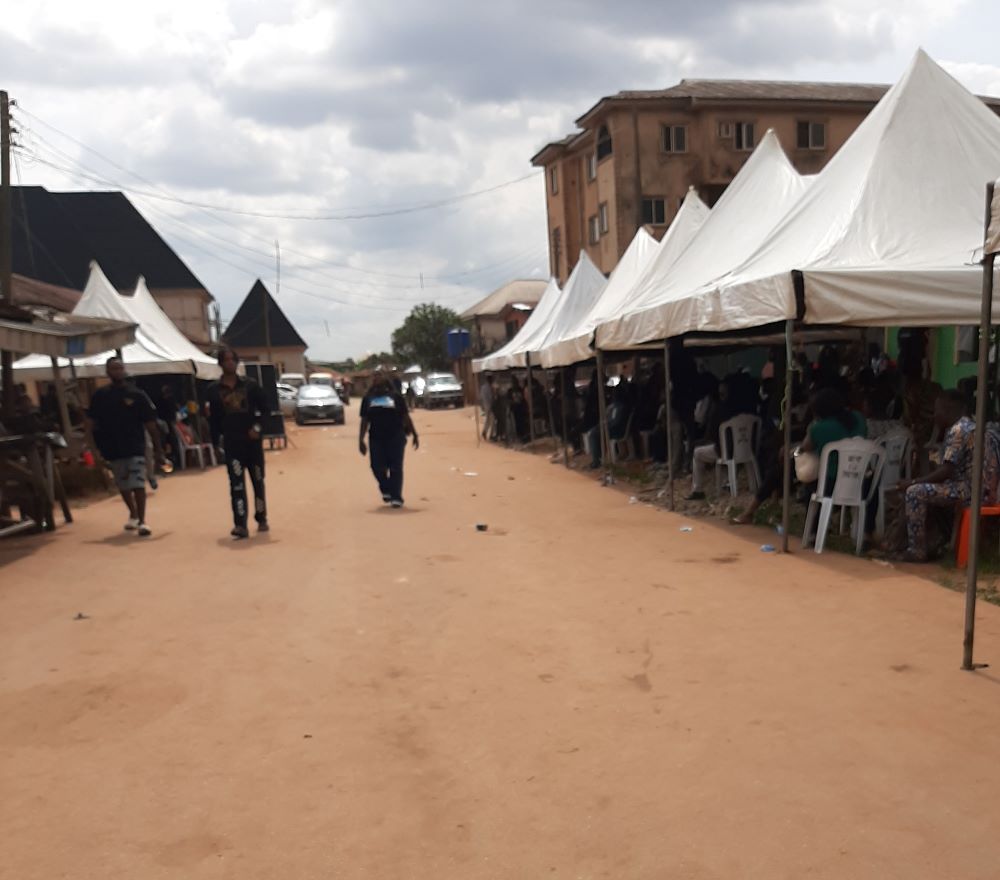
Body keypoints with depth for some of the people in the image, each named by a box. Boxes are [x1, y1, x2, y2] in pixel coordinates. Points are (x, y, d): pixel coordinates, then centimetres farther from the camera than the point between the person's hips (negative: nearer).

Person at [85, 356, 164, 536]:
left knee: (138, 484, -14)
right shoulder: (100, 396, 3)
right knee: (123, 486, 17)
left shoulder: (137, 395, -3)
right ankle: (133, 514, 38)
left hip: (135, 447, -3)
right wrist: (95, 446, -1)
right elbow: (90, 424, 7)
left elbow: (150, 424, -3)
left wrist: (158, 449, -4)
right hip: (113, 449, 3)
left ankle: (142, 521, -11)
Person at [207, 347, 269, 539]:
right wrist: (217, 440, -1)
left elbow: (264, 407, 5)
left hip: (252, 439, 1)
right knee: (236, 483, -10)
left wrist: (257, 426, -8)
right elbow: (213, 418, 5)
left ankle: (262, 519, 25)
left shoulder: (250, 385, 2)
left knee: (258, 480, 10)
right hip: (231, 442, -1)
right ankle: (241, 525, -15)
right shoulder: (214, 389, 3)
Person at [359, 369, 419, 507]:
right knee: (377, 467, 0)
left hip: (396, 437, -2)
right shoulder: (368, 398, 12)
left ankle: (396, 497, 2)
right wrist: (361, 440, 8)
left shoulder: (396, 396, 7)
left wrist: (414, 435, 6)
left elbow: (406, 417, 9)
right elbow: (364, 421, 13)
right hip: (376, 438, 2)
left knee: (395, 467, -4)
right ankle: (386, 490, 27)